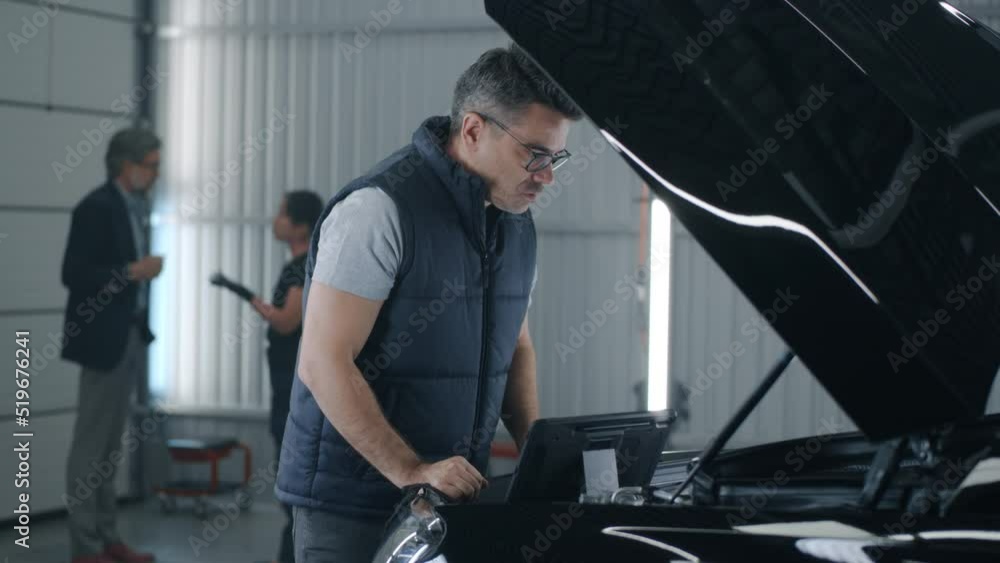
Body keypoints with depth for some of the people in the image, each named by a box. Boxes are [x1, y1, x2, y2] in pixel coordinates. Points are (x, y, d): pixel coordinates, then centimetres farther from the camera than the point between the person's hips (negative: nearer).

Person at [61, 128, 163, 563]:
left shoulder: (132, 207, 12)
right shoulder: (96, 207, -14)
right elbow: (74, 274, -19)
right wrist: (132, 271, -22)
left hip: (128, 338, 9)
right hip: (103, 341, -9)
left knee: (110, 444, 12)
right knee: (91, 443, -3)